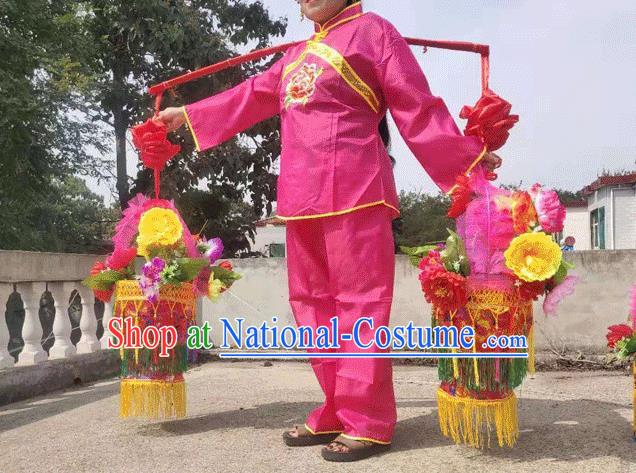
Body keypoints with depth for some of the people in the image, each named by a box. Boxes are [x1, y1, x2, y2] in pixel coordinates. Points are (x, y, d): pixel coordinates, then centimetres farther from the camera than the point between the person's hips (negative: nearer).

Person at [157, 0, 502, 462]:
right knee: (313, 302, 7)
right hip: (303, 197, 8)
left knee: (358, 302, -7)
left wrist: (466, 159, -1)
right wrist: (188, 114, 42)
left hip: (353, 192, -8)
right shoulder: (296, 56, 26)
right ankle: (337, 414, 16)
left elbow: (417, 105, 2)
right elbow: (251, 95, 35)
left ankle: (367, 423, 1)